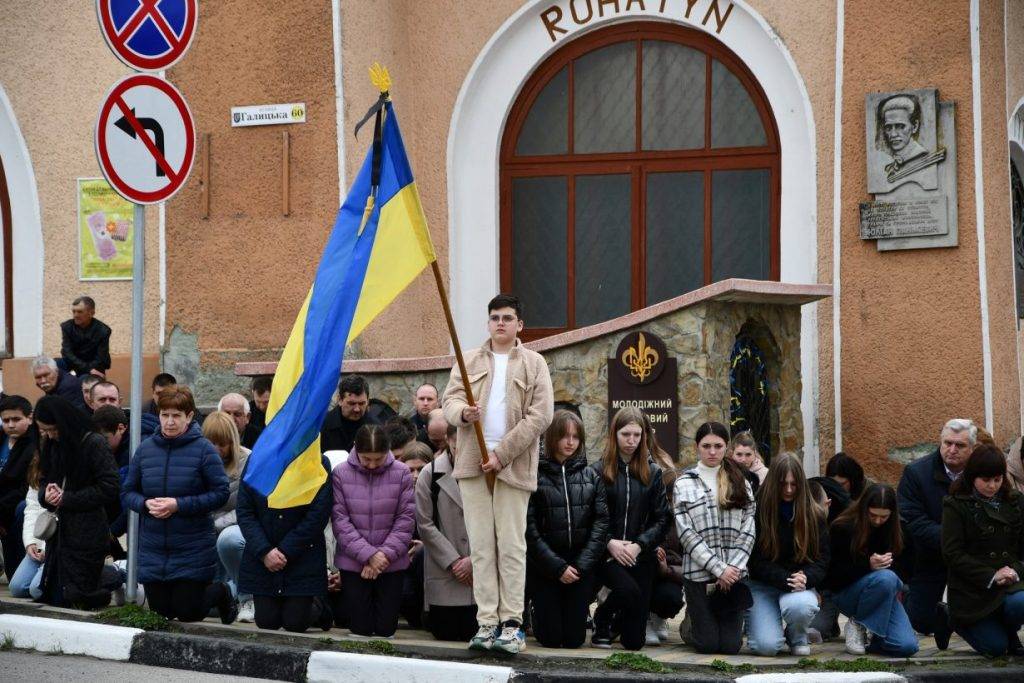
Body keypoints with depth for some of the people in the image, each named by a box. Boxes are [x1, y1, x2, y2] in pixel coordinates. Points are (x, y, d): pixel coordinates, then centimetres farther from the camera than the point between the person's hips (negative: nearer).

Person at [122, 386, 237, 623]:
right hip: (153, 550, 4)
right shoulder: (145, 448, 2)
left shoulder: (203, 449, -9)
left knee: (188, 614, 1)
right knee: (160, 613, 11)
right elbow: (127, 493, 7)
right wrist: (146, 504, -15)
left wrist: (179, 505, -19)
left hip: (193, 550, -4)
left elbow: (221, 493, -12)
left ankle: (221, 591, 34)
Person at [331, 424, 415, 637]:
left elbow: (406, 519, -4)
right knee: (360, 627, 3)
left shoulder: (401, 473, -6)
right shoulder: (340, 474, -7)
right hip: (353, 562, 0)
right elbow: (340, 520, -8)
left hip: (391, 563, 0)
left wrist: (385, 554, -12)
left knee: (386, 628, 4)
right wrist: (368, 555, -14)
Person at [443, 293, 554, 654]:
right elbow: (449, 398, 7)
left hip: (513, 464, -3)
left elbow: (540, 414, -3)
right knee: (481, 545, 1)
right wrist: (463, 412, -19)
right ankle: (486, 623, 2)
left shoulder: (534, 363, 5)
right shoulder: (469, 361, 15)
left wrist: (501, 454, -10)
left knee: (511, 545, -3)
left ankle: (512, 623, -1)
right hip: (473, 462, 3)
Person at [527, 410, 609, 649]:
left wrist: (581, 565, -10)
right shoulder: (535, 475, -5)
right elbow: (529, 528, -10)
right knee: (551, 638, -2)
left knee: (574, 639, 0)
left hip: (581, 565, 2)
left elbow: (600, 522, 0)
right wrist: (557, 567, -13)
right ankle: (536, 613, 31)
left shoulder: (591, 476, 6)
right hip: (544, 565, -2)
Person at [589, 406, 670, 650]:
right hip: (607, 554, -3)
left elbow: (661, 519, 4)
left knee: (635, 640, -1)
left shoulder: (652, 473, 9)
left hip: (641, 556, 3)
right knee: (629, 589, -35)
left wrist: (639, 545, -10)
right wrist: (609, 543, -17)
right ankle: (602, 621, 0)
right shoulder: (598, 471, 0)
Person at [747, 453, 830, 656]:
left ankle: (797, 637, 1)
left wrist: (805, 578, -22)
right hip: (763, 585, -1)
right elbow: (757, 561, -9)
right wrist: (786, 580, -24)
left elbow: (822, 558, 0)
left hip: (801, 585, 2)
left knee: (800, 606, -36)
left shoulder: (813, 515, 3)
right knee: (766, 646, -21)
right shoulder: (757, 511, -6)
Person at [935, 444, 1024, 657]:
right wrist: (991, 576, -18)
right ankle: (951, 618, 22)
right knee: (995, 648, -7)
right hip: (971, 589, -3)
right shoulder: (956, 506, -5)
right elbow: (952, 554, -11)